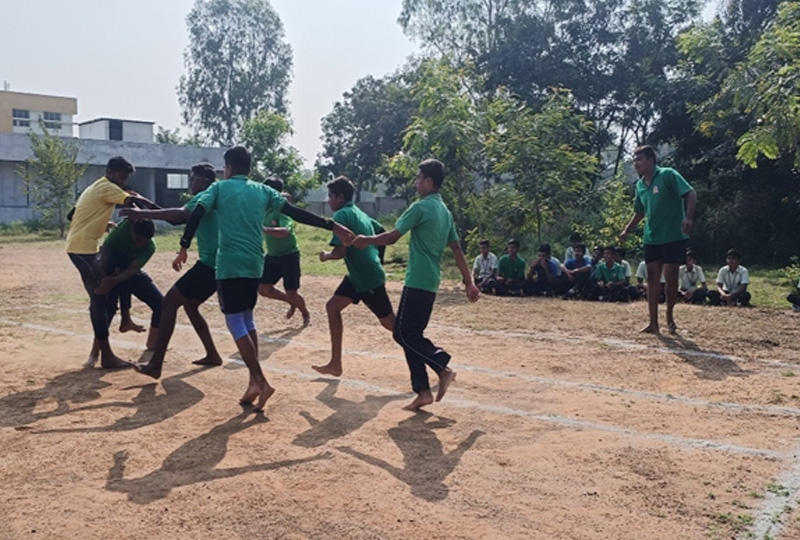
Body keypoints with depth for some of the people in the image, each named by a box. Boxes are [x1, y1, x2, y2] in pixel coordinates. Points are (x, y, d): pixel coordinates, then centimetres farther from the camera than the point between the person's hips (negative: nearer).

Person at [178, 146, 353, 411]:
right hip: (254, 265, 5)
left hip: (229, 264, -4)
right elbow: (295, 213, 7)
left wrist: (184, 248, -1)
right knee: (247, 319, 17)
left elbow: (196, 214, -7)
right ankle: (255, 381, 15)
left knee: (235, 323, 0)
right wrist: (332, 226, 8)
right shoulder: (263, 190, 13)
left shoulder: (219, 188, 5)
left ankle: (260, 381, -10)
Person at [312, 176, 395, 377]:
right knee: (332, 307, 10)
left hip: (369, 278, -10)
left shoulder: (341, 215, -14)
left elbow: (340, 251, -21)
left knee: (390, 323, -1)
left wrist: (326, 255, -1)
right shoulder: (360, 213, 12)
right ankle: (335, 364, 12)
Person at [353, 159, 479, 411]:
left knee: (404, 333, -4)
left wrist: (367, 240, 7)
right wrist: (469, 282, 18)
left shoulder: (421, 207, -11)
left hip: (418, 281, -9)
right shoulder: (445, 211, 15)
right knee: (411, 334, 10)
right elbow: (457, 249, 16)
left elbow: (392, 237, -10)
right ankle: (423, 391, 9)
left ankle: (443, 368, -11)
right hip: (430, 282, 9)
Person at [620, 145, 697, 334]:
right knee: (652, 279, 5)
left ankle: (670, 315, 17)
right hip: (651, 239, 7)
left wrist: (688, 217, -30)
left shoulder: (668, 175, -11)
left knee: (670, 277, -5)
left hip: (674, 238, -7)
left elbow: (691, 194, -17)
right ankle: (653, 322, 11)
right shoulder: (640, 185, 10)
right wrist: (627, 230, 17)